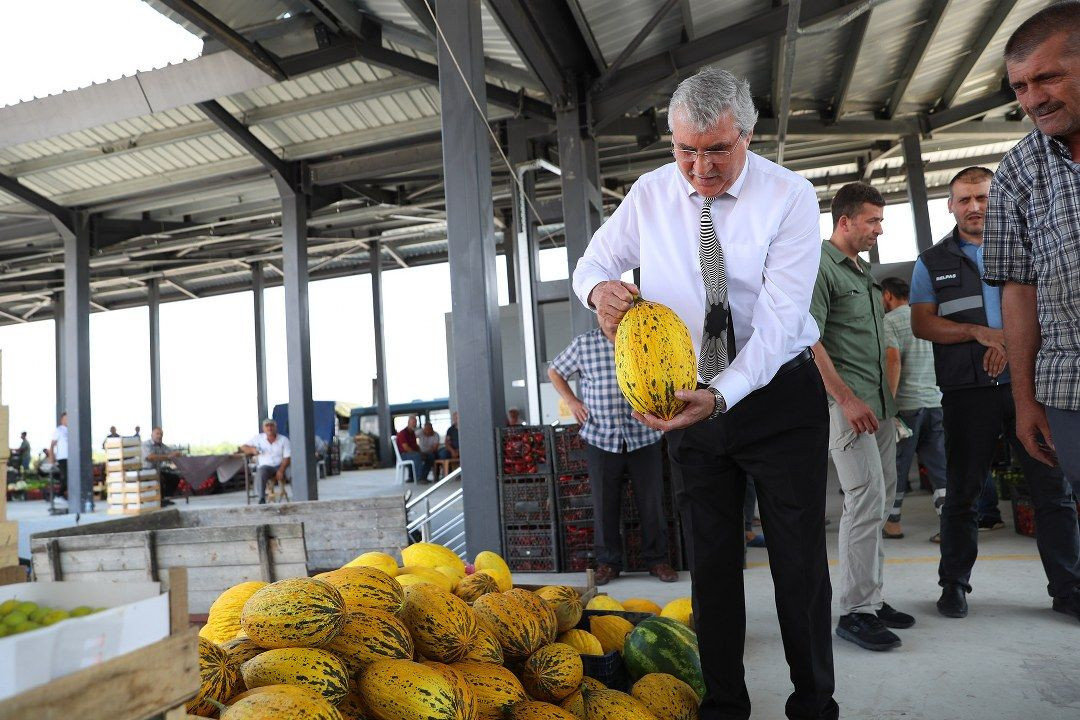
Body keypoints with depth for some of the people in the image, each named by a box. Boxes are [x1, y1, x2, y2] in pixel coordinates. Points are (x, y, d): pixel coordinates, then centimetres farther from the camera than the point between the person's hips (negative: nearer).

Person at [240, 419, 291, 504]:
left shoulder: (284, 439, 4)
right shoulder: (258, 438, 12)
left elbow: (287, 458, -4)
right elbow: (243, 447, 16)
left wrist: (281, 471, -21)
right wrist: (252, 449, -8)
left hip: (280, 466, -1)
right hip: (265, 466, 1)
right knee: (261, 472, -34)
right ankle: (262, 499, -33)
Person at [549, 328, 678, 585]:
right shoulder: (583, 344, 2)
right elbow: (555, 371, 17)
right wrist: (572, 401, 4)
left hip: (644, 436, 0)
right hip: (601, 437, 0)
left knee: (651, 501, 6)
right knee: (605, 503, 7)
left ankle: (657, 559, 22)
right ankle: (607, 561, 22)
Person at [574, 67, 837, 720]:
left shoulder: (790, 196, -13)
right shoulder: (650, 195, -3)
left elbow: (778, 317, -21)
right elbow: (592, 262, 8)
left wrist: (721, 394, -35)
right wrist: (600, 287, -18)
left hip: (779, 395, -2)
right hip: (691, 399, 3)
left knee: (800, 562, 4)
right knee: (711, 563, 11)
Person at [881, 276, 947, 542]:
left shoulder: (890, 321, -5)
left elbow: (894, 360, -17)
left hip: (907, 403, -5)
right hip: (936, 401, 6)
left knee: (897, 465, 6)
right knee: (939, 464, 6)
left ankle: (892, 521, 16)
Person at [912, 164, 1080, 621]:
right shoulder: (932, 262, 10)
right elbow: (921, 324, 1)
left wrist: (1011, 341, -13)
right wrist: (982, 333, -13)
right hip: (967, 391, -1)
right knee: (962, 491, 4)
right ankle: (954, 583, 14)